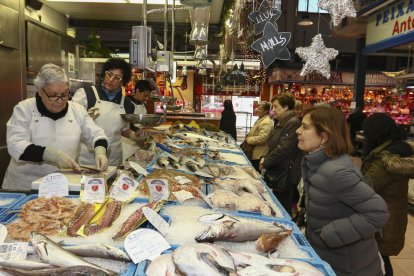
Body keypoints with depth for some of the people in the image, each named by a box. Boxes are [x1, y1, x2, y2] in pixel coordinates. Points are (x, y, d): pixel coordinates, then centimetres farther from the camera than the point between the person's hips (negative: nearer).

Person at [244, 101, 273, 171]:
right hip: (254, 153, 10)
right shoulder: (260, 119, 14)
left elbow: (261, 138, -29)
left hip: (258, 155, -10)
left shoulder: (266, 122, -20)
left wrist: (248, 139, -15)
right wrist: (248, 136, 8)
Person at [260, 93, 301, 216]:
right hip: (273, 171, 9)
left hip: (283, 174, -9)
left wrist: (265, 163, -13)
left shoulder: (293, 123, -18)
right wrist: (265, 157, 3)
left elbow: (283, 149, -23)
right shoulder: (280, 123, 13)